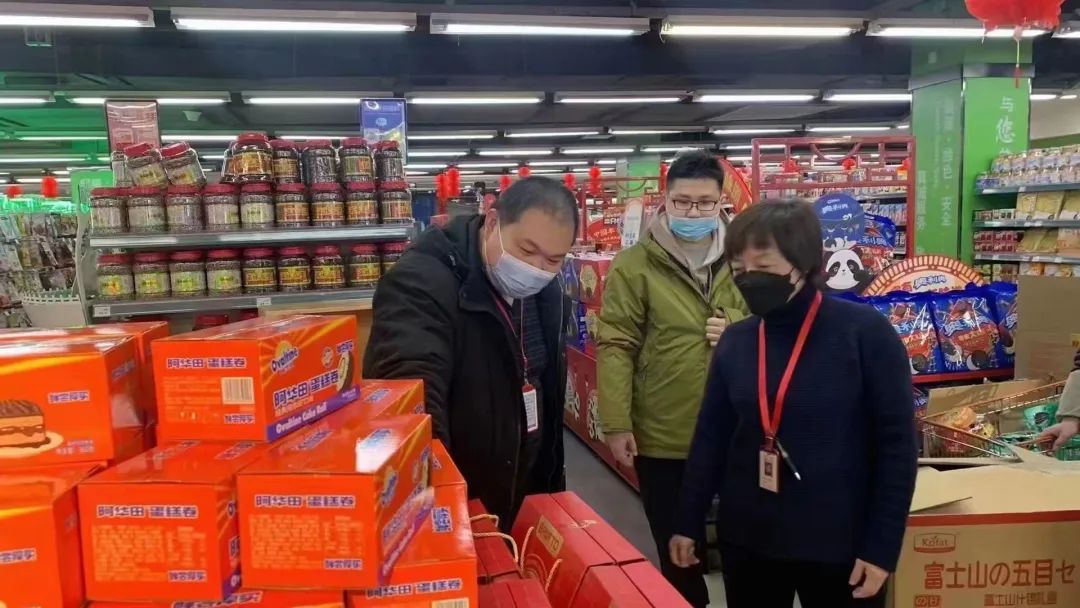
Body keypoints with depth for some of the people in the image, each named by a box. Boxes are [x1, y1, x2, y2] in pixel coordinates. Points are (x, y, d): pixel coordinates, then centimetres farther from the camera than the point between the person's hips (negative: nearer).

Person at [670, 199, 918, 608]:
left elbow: (896, 445, -8)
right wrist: (688, 524, 8)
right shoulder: (734, 341, 0)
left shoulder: (865, 332, -12)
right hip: (745, 540, 4)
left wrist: (882, 546, -9)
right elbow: (711, 437, 6)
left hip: (840, 544, -3)